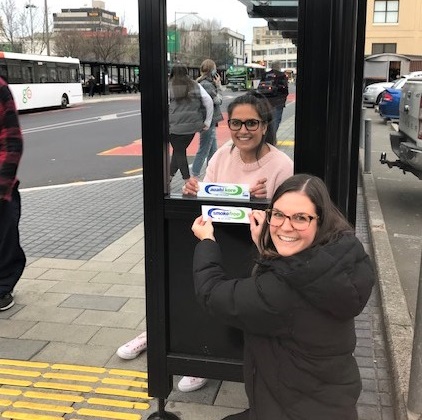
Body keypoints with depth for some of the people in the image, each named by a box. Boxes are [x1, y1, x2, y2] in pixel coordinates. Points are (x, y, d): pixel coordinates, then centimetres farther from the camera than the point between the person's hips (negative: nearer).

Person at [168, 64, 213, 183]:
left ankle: (187, 181, 4)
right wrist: (207, 122, 5)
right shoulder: (196, 86, 7)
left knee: (179, 152, 7)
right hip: (192, 125, 4)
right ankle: (170, 176, 22)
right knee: (179, 151, 16)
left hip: (175, 126, -3)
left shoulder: (169, 87, -2)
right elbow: (209, 102, 1)